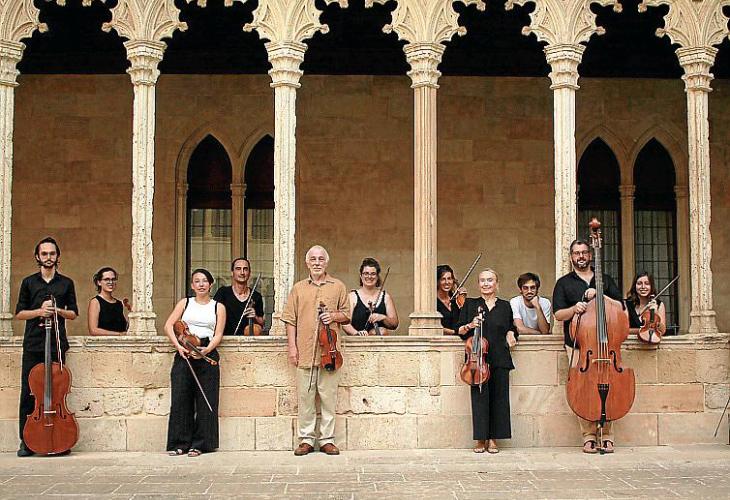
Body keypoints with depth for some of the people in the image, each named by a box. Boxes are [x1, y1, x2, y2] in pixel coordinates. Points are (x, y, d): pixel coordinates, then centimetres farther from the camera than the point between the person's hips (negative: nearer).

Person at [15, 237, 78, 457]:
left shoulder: (66, 283, 11)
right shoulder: (28, 282, 11)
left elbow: (73, 313, 11)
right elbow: (19, 313, 8)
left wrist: (57, 310, -8)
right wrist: (39, 311, -9)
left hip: (57, 344, 0)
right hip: (33, 344, 0)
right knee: (28, 392, -2)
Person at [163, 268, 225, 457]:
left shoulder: (218, 307, 13)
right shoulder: (184, 303, 14)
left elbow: (218, 334, 3)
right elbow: (169, 325, 5)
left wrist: (207, 349, -16)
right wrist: (178, 346, -11)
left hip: (207, 354, -1)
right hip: (184, 353, 1)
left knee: (205, 399, -2)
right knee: (180, 398, -4)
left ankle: (199, 444, 6)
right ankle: (179, 443, 4)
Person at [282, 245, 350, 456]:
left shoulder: (338, 287, 10)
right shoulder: (298, 288, 11)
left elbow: (346, 315, 15)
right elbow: (290, 319, 8)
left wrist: (334, 316, -7)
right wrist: (292, 346, 0)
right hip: (305, 351, 1)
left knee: (328, 397, 1)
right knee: (305, 397, 2)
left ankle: (327, 440, 9)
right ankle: (306, 440, 10)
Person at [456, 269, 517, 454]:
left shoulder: (505, 306, 14)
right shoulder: (470, 304, 10)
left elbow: (511, 328, 24)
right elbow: (460, 331, 10)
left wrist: (511, 334, 3)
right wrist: (469, 326, -10)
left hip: (500, 359, 2)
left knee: (499, 397, -1)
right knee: (479, 396, -6)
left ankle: (493, 439, 8)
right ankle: (480, 439, 3)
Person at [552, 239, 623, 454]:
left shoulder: (605, 280, 19)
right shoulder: (564, 283, 14)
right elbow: (558, 314, 5)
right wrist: (574, 309, -14)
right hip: (577, 343, -1)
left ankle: (606, 435, -1)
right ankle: (589, 436, -4)